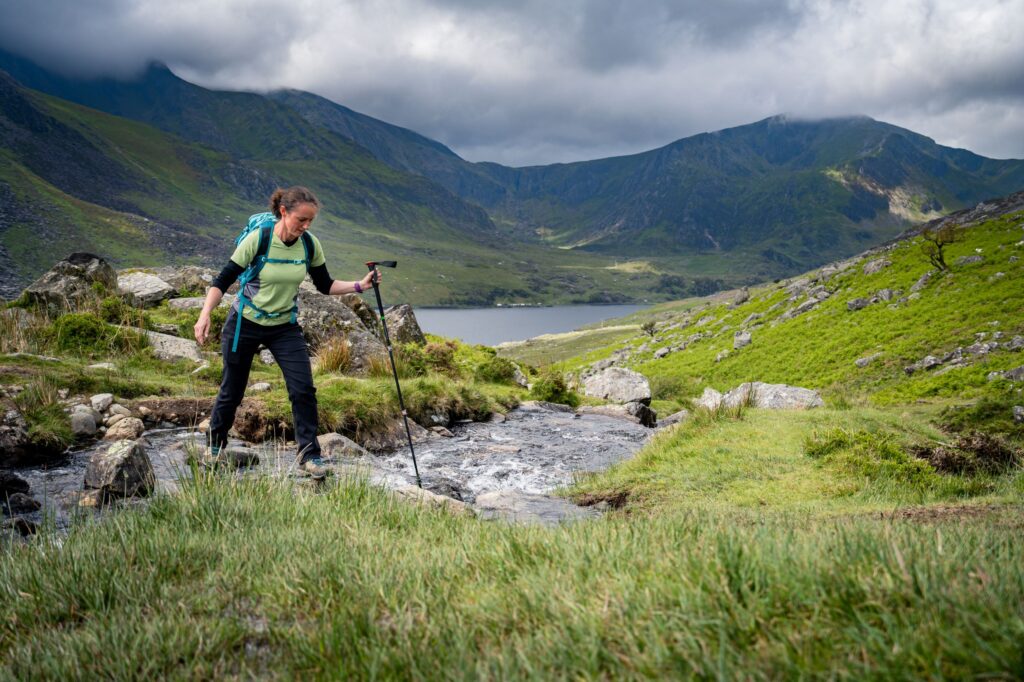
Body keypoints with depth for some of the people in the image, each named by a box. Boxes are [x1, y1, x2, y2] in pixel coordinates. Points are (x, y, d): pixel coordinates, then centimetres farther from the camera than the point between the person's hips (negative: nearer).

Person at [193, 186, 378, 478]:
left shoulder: (310, 245, -9)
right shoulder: (256, 240, -20)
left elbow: (325, 286, 2)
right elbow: (223, 280, -15)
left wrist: (359, 286, -14)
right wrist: (205, 315, -28)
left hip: (285, 327, 3)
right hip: (244, 325, -3)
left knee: (303, 389, -9)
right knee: (232, 390, 8)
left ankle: (309, 455, 3)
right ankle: (216, 446, 34)